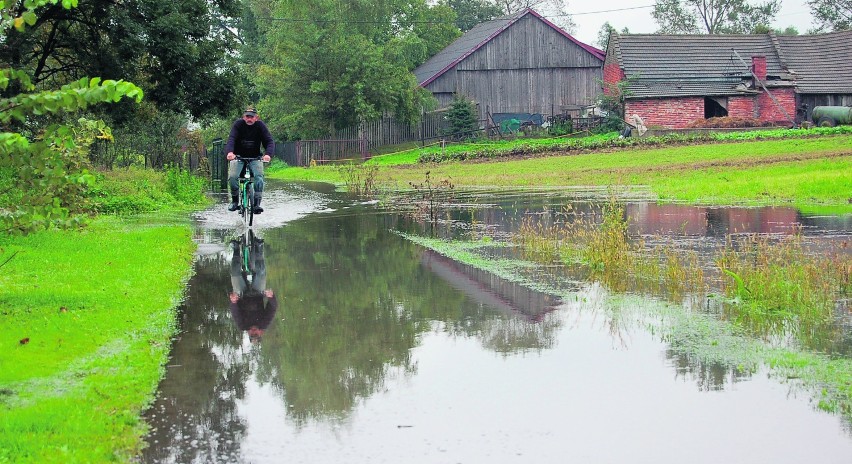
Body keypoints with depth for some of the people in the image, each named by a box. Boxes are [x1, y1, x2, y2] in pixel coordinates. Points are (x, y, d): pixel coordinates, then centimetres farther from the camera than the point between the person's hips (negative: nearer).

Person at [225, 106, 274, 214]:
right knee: (232, 177, -22)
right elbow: (231, 139, -23)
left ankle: (256, 203, -21)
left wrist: (268, 154, -37)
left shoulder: (260, 125, -8)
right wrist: (230, 152, -45)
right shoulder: (238, 124, -10)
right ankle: (235, 200, 1)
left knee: (259, 176, -25)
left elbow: (269, 141, -15)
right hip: (238, 157, 0)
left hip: (255, 158, 1)